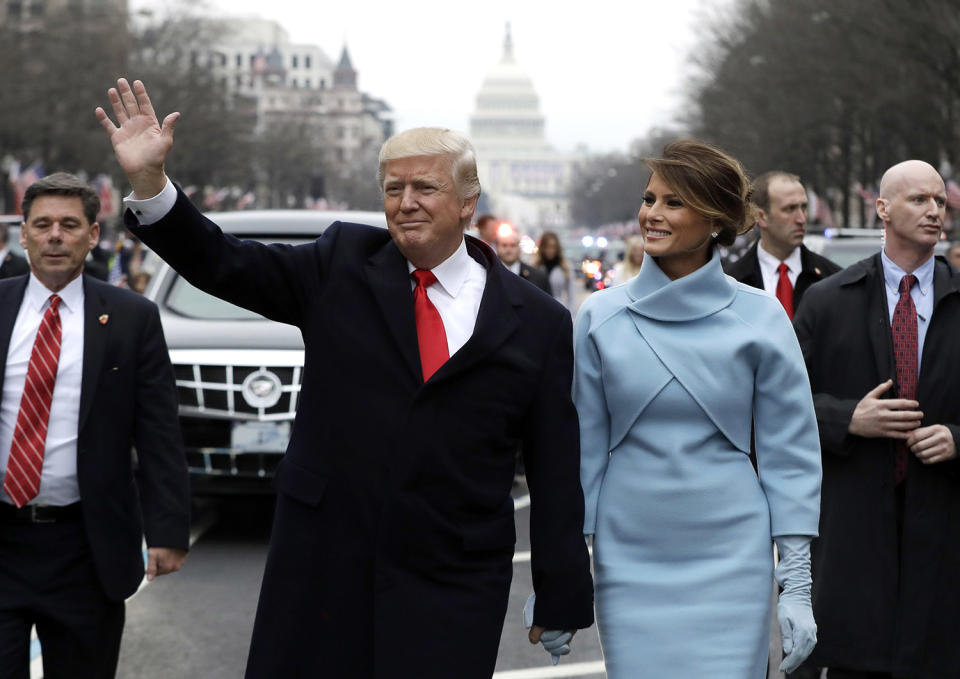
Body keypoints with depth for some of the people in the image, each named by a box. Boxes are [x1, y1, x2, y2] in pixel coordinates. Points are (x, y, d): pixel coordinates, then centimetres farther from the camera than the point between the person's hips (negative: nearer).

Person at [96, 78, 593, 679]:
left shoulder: (538, 323, 1)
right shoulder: (343, 264, 5)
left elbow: (556, 473, 2)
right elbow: (224, 264, -1)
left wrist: (561, 604, 2)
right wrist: (149, 180, -17)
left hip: (452, 598, -1)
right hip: (322, 569, 1)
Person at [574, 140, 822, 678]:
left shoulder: (760, 319, -2)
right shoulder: (601, 316, 2)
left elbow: (790, 453, 1)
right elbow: (583, 446, 7)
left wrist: (797, 582, -3)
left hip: (730, 560, -1)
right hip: (629, 565, 1)